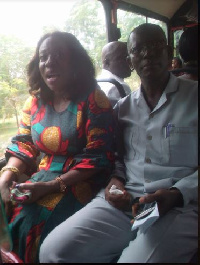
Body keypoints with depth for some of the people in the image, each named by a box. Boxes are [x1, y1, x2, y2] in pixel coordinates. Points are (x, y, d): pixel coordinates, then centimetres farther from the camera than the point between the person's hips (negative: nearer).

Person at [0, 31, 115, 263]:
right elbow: (22, 146, 10)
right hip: (41, 180, 5)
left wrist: (51, 186, -19)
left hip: (80, 185, -5)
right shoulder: (35, 101, 9)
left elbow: (97, 158, -14)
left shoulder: (93, 100, -10)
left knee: (26, 224, -24)